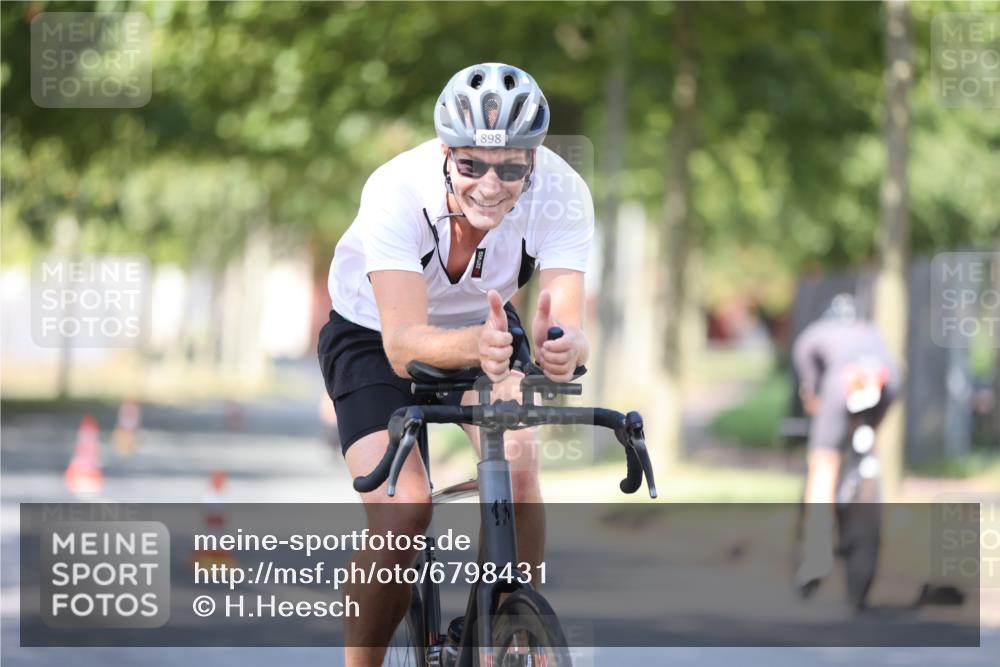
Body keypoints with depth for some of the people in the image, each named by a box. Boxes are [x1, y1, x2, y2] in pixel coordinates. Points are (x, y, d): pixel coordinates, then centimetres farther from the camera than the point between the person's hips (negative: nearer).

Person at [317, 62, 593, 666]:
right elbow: (403, 343, -45)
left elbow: (569, 321, -39)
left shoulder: (561, 194, -30)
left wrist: (562, 345, -63)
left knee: (516, 465, -26)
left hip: (490, 323, 2)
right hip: (373, 335, -2)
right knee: (403, 514, -21)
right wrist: (475, 346, -66)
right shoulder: (397, 191, -36)